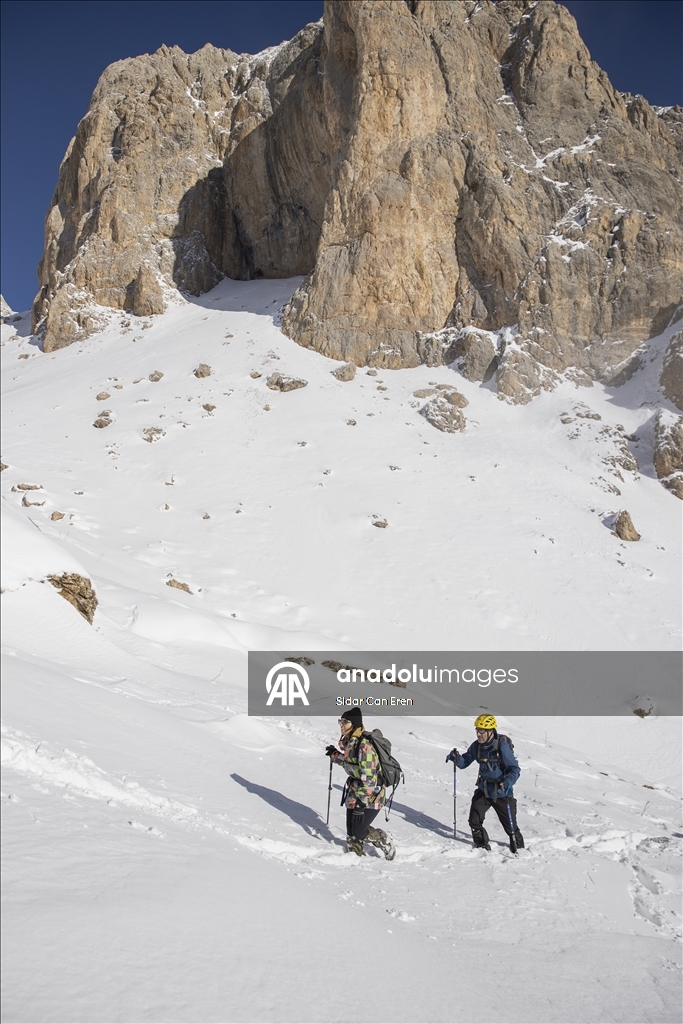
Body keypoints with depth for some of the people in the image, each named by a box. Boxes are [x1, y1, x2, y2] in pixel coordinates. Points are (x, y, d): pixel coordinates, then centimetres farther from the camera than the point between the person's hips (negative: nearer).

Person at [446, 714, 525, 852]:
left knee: (510, 826, 5)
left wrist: (507, 783, -37)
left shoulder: (502, 746, -22)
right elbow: (464, 762, 5)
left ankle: (519, 849, 30)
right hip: (483, 790, 5)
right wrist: (456, 758, -17)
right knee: (474, 821, 3)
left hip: (501, 794, -5)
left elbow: (515, 769, -20)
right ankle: (483, 846, 27)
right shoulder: (476, 746, -6)